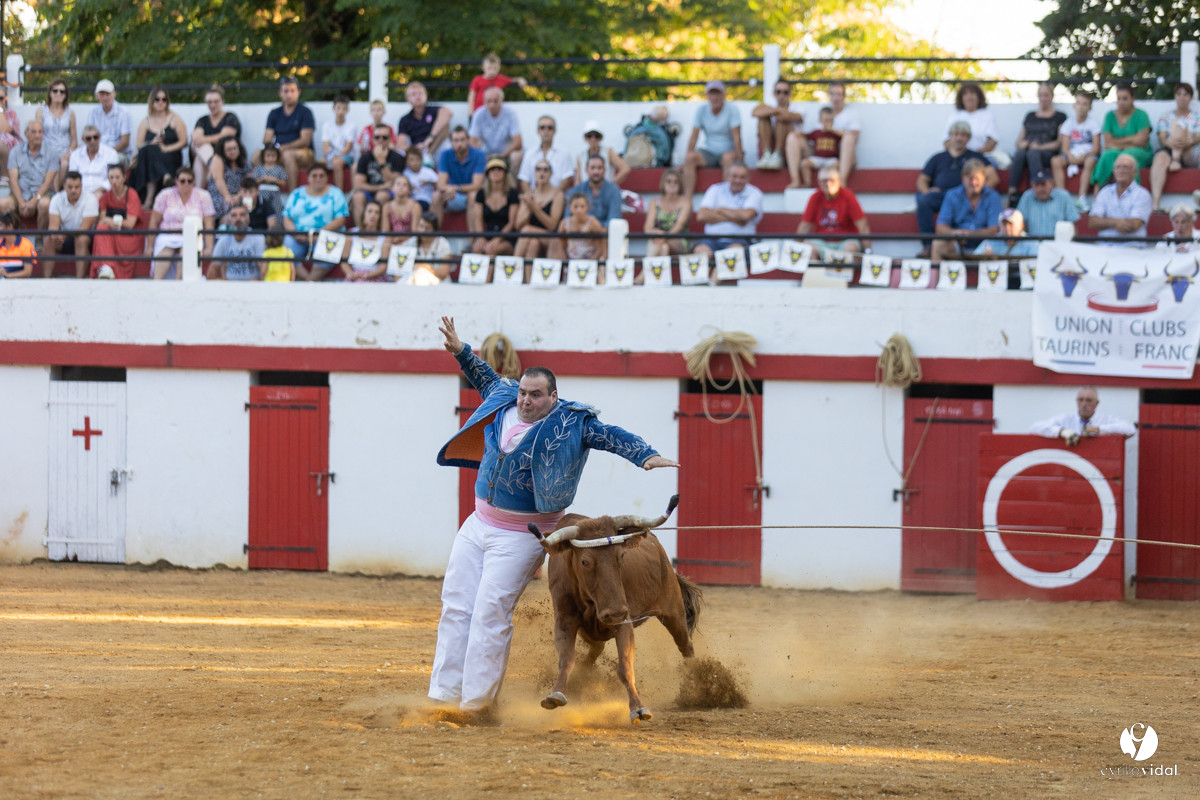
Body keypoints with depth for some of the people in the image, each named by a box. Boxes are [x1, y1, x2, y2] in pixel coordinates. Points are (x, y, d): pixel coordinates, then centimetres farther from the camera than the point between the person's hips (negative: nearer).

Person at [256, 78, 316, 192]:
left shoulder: (305, 112, 0)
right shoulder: (274, 113, 14)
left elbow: (305, 141, -9)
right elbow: (267, 139, 6)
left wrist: (283, 148, -21)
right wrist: (268, 146, -20)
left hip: (304, 154, -4)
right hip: (278, 153, 4)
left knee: (288, 155, -38)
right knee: (258, 155, -25)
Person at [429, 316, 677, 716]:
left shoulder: (570, 423, -11)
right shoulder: (503, 405, 4)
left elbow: (613, 436, -17)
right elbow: (487, 380, 24)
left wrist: (647, 455, -30)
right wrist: (461, 352, 20)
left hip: (520, 537, -6)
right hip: (478, 525, 6)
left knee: (490, 612, -12)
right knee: (456, 606, 5)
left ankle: (475, 701, -7)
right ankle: (444, 694, 11)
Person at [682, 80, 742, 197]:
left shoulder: (731, 109, -8)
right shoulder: (701, 110, 2)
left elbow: (736, 137, -14)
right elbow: (693, 137, 0)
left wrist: (739, 160, -21)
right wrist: (688, 158, -10)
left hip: (727, 151, -3)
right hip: (709, 153, 3)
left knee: (728, 158, -37)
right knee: (690, 157, -26)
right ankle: (687, 199, -31)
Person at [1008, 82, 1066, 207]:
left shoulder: (1060, 117, 15)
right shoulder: (1030, 116, 29)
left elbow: (1060, 143, 4)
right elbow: (1019, 141, 25)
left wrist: (1041, 147, -10)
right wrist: (1022, 144, 0)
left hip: (1048, 153, -3)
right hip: (1027, 149, 3)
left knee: (1033, 154, -39)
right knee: (1019, 154, -34)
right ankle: (1012, 191, -51)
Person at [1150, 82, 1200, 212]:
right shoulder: (1166, 115, 21)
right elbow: (1162, 138, 7)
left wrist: (1188, 142, -26)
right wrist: (1170, 143, -19)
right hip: (1169, 149, 1)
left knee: (1177, 124, -22)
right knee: (1160, 158, -38)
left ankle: (1176, 161, -36)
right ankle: (1155, 203, -52)